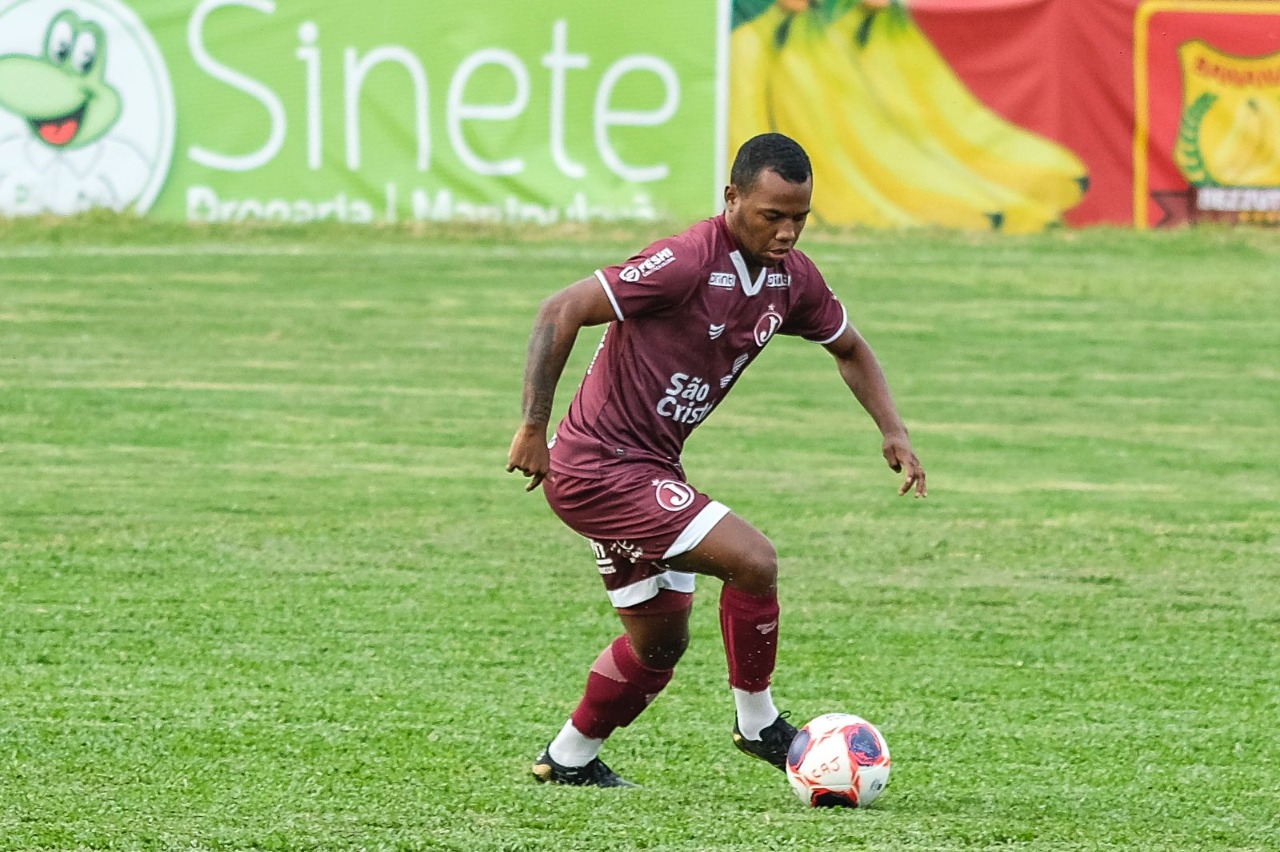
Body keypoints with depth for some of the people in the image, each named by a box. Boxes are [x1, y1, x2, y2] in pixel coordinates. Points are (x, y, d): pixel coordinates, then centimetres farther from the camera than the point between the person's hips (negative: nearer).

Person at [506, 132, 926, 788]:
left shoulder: (791, 277, 2)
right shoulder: (688, 262, -24)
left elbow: (849, 348, 21)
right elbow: (561, 312, -23)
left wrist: (893, 432, 8)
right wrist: (534, 427, -22)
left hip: (646, 471, 9)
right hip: (599, 468, -9)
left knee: (661, 641, 19)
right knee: (752, 559, -18)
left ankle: (568, 759, 36)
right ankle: (756, 723, 0)